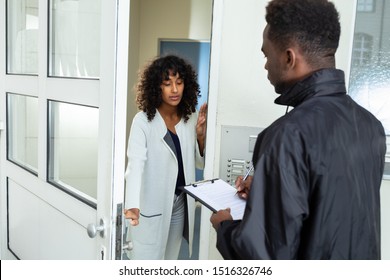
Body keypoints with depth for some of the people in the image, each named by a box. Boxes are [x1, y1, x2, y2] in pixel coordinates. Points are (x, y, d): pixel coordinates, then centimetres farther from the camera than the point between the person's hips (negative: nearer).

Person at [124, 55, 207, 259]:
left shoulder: (191, 118, 0)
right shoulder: (143, 121, -16)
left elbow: (200, 163, 8)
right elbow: (135, 164, -27)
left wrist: (201, 135, -11)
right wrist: (133, 205, -43)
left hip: (179, 205, 5)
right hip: (150, 207, -5)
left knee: (169, 262, 20)